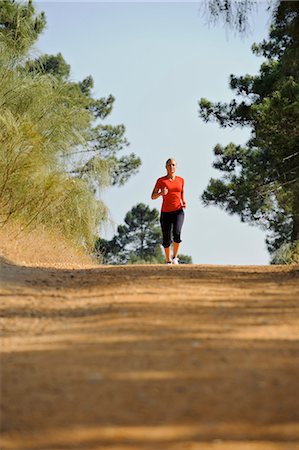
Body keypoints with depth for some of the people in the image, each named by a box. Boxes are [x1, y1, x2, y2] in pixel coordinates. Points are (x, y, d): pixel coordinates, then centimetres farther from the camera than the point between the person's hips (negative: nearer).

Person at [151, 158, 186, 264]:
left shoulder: (181, 180, 6)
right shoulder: (161, 180, -1)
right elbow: (153, 197, -1)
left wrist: (184, 202, 0)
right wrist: (161, 193, -21)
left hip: (178, 212, 0)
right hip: (165, 213, 0)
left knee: (176, 233, -26)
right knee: (166, 240, 2)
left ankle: (175, 257, -6)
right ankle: (168, 261, 27)